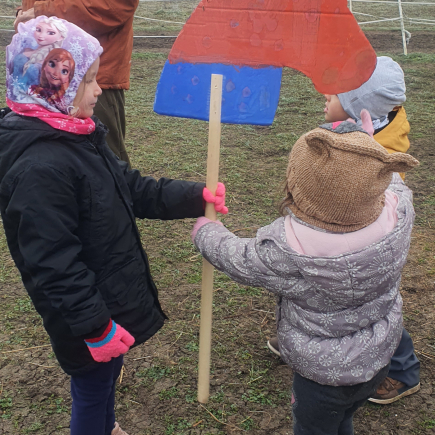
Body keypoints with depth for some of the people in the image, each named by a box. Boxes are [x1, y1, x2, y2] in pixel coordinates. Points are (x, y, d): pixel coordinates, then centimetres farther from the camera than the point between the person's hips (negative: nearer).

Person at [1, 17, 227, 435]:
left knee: (109, 373, 31)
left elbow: (133, 189, 7)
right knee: (92, 389, 14)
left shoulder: (78, 136, 2)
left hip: (111, 298, 10)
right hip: (85, 318, -10)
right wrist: (95, 327, -23)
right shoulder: (38, 169, -31)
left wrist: (196, 196, -1)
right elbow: (53, 264, -29)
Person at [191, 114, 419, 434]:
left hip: (325, 374, -5)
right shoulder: (398, 214, -26)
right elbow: (393, 183, 0)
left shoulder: (287, 250, -37)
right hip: (380, 360, 5)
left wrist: (205, 232, 5)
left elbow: (238, 261, -15)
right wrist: (371, 146, 15)